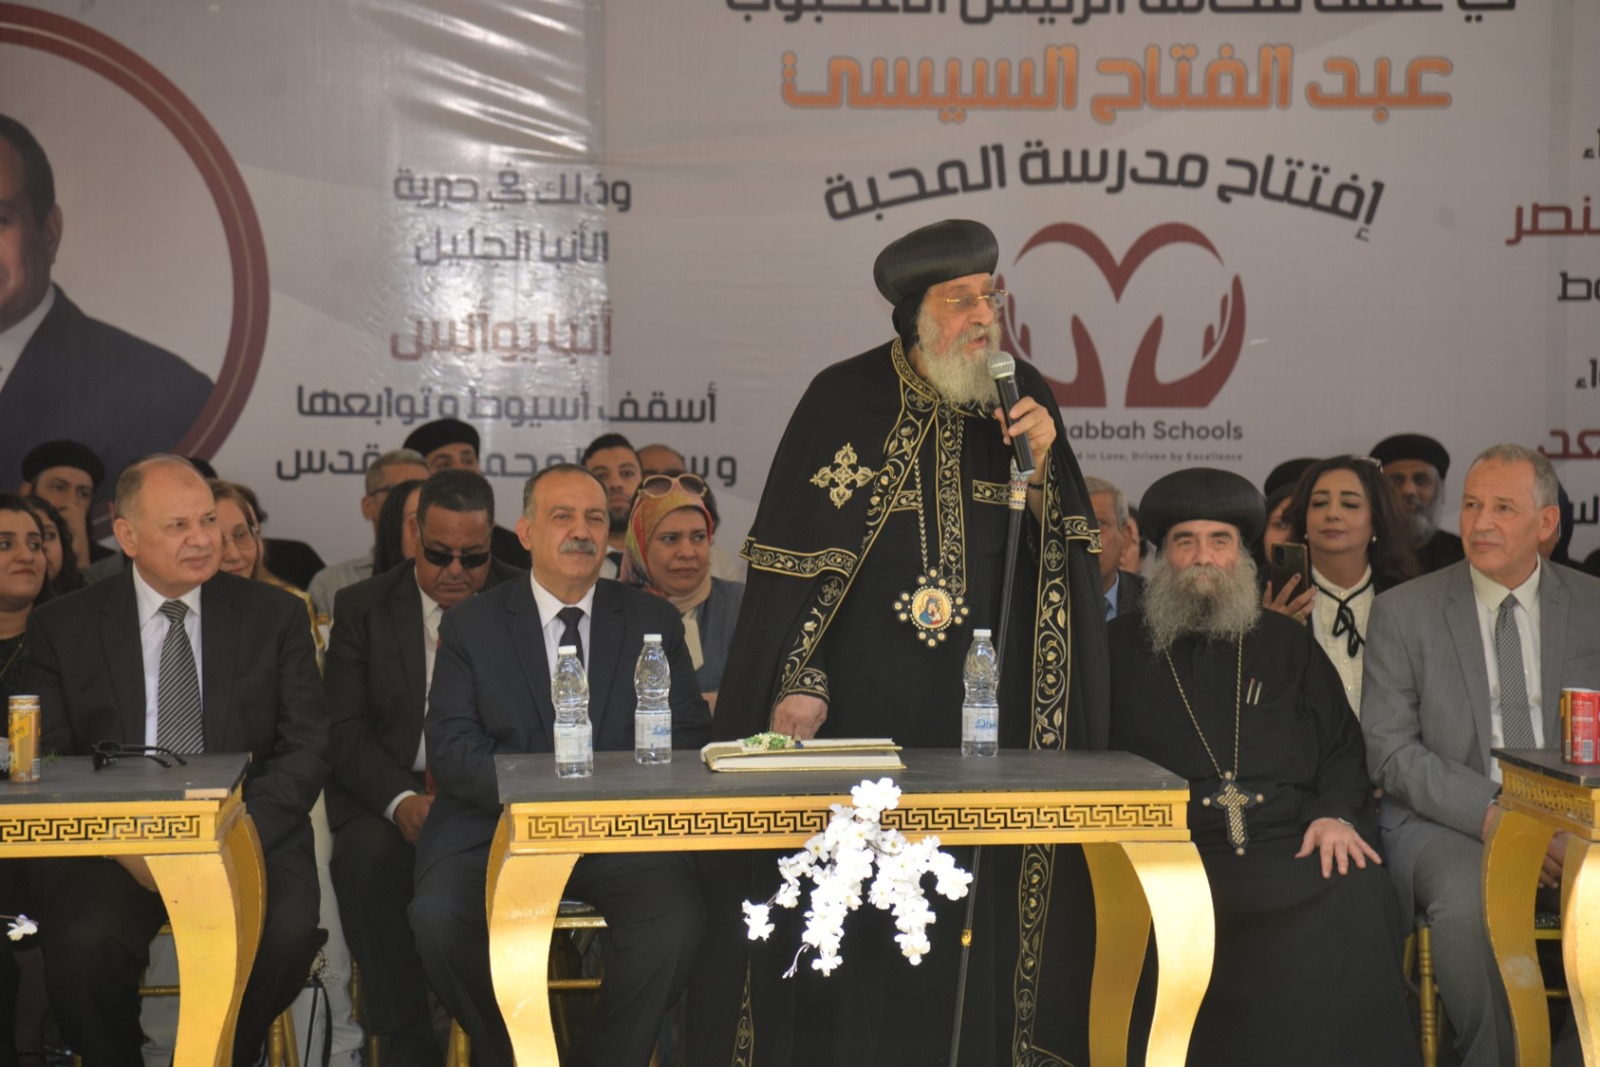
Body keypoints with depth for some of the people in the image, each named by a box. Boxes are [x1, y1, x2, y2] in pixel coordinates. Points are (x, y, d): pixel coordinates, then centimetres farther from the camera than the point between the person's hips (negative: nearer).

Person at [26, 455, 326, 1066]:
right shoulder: (62, 629, 8)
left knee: (287, 931, -30)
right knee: (83, 941, -32)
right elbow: (49, 765, 3)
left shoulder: (274, 616, 9)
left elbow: (307, 748, 3)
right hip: (113, 844, 0)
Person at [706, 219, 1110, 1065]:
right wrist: (797, 684, -11)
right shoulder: (846, 398, -3)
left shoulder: (1023, 398, 7)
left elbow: (1059, 555, 10)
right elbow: (795, 553, -4)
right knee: (851, 916, 0)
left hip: (987, 705, 3)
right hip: (865, 699, -3)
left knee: (974, 908, 3)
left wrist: (1042, 468, -8)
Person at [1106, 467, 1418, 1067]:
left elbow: (1342, 748, 20)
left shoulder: (1286, 645, 23)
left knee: (1359, 898, -27)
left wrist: (1335, 813, -1)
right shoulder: (1120, 650, 15)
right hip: (1175, 859, -2)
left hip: (1292, 848, 2)